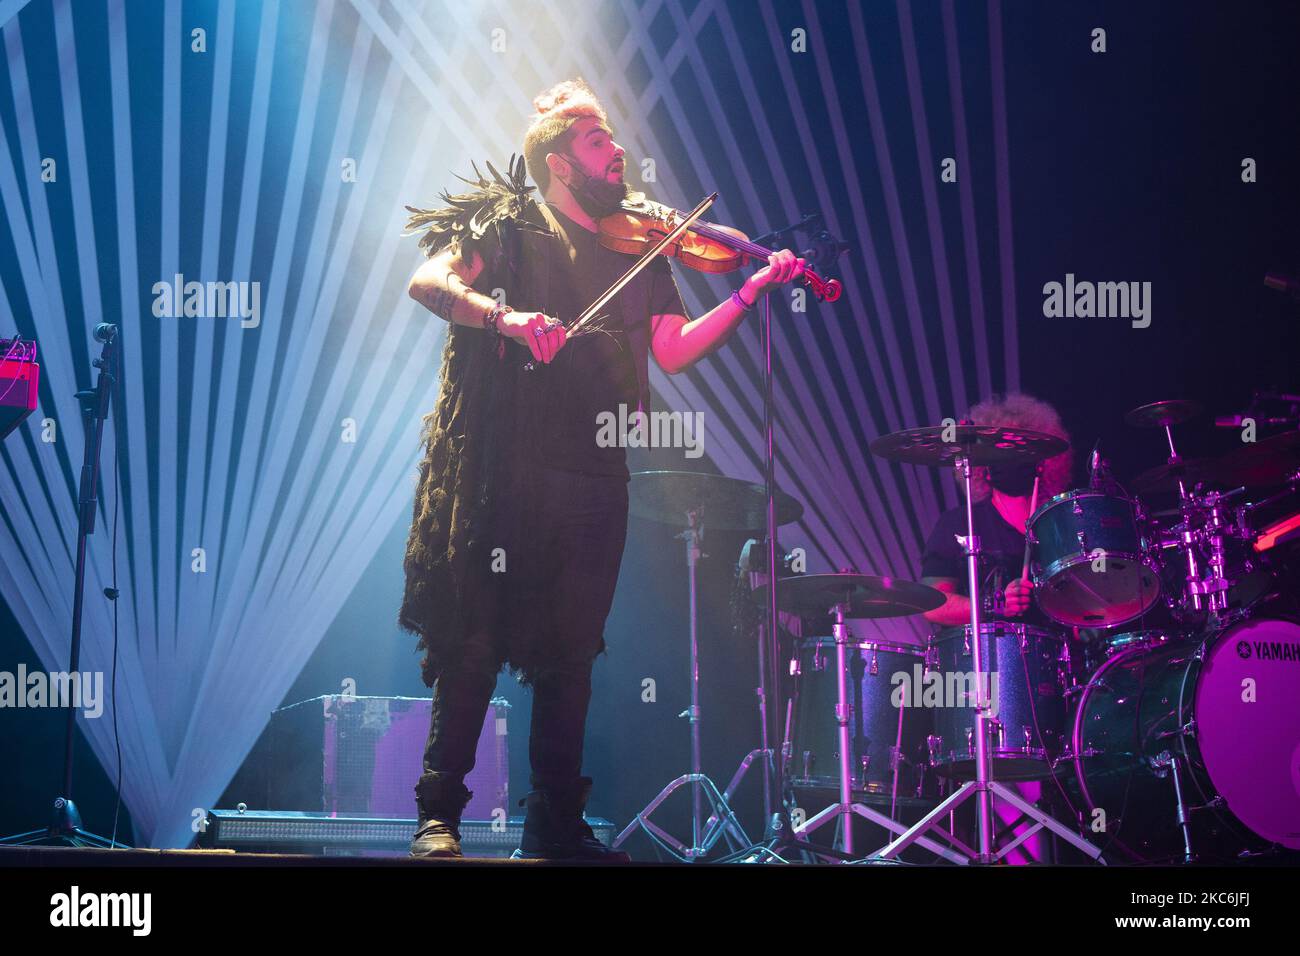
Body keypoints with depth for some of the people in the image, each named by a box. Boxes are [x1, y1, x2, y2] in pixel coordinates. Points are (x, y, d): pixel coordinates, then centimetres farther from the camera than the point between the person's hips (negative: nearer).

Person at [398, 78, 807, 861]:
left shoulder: (640, 247, 16)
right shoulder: (508, 227, 5)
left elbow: (672, 350, 9)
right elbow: (430, 281, -10)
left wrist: (751, 293, 0)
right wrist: (503, 316, -26)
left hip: (596, 479, 4)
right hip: (506, 470, -4)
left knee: (571, 653, 7)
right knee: (477, 639, -3)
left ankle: (557, 824, 15)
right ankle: (439, 814, 4)